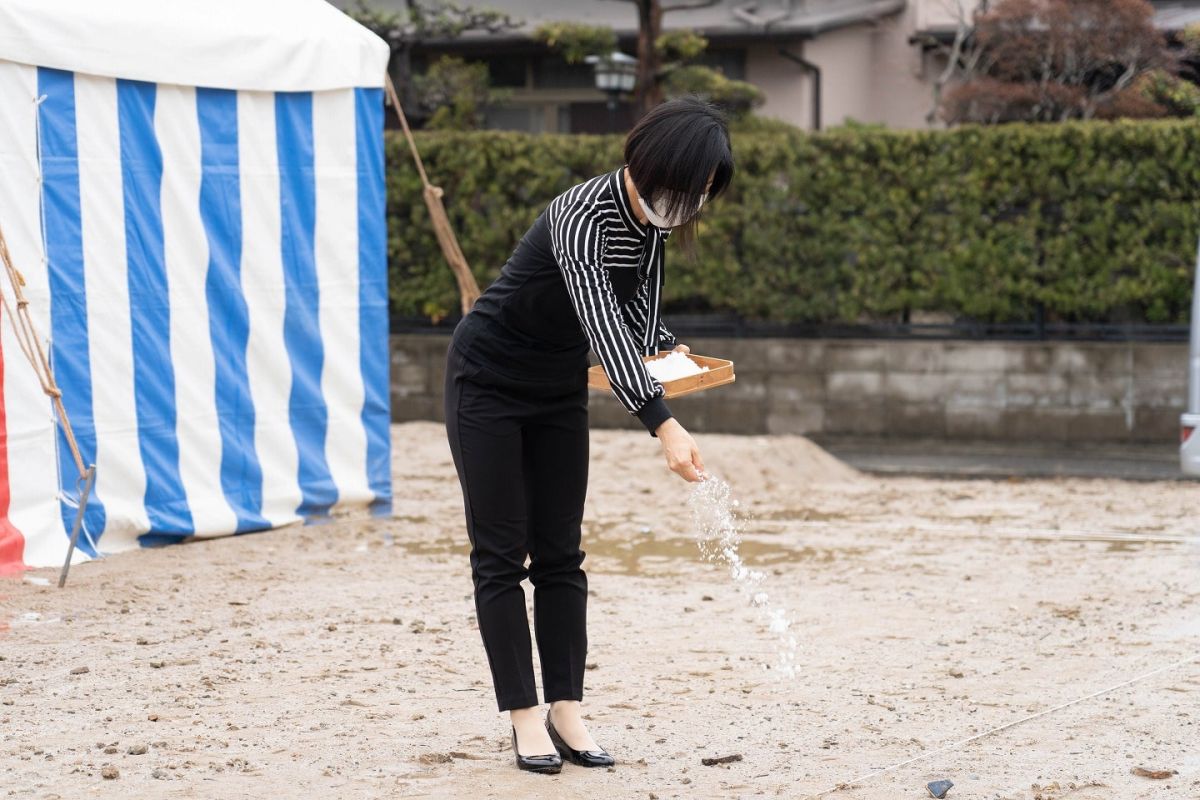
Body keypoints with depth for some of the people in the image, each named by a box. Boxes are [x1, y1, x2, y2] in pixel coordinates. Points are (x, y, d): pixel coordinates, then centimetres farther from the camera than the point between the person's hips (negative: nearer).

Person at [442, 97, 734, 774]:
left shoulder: (653, 218, -8)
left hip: (560, 389, 7)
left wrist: (670, 349, -11)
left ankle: (566, 713, 4)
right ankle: (525, 719, -2)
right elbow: (602, 325, -46)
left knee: (561, 556, 3)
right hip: (490, 382, -7)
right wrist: (664, 426, -55)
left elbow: (638, 314, 10)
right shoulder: (581, 216, -33)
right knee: (502, 555, -5)